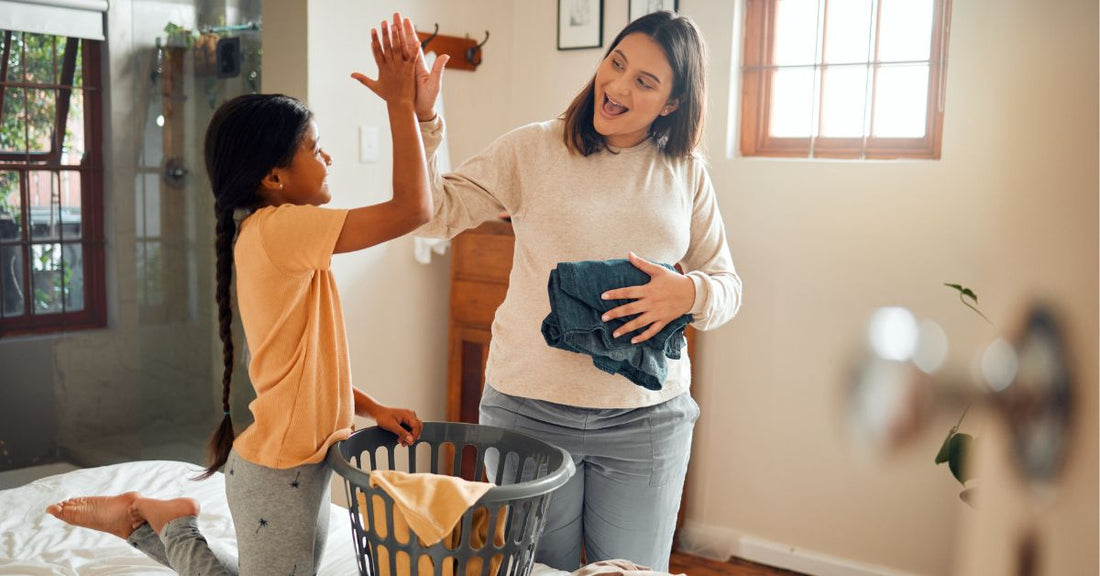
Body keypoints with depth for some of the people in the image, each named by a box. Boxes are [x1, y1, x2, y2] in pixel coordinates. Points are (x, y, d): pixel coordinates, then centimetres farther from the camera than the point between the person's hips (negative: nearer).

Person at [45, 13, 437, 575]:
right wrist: (401, 101, -20)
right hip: (278, 470, -9)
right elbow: (412, 209, -27)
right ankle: (163, 522, 17)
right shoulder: (280, 228, -20)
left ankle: (143, 520, 29)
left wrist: (372, 409, 4)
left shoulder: (267, 236, 10)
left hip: (302, 460, 9)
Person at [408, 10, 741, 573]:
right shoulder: (533, 149, -1)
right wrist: (419, 119, -20)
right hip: (530, 411, -1)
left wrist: (688, 293, -15)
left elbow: (727, 286, 7)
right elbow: (434, 214, -7)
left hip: (646, 420, 2)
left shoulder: (686, 171, 4)